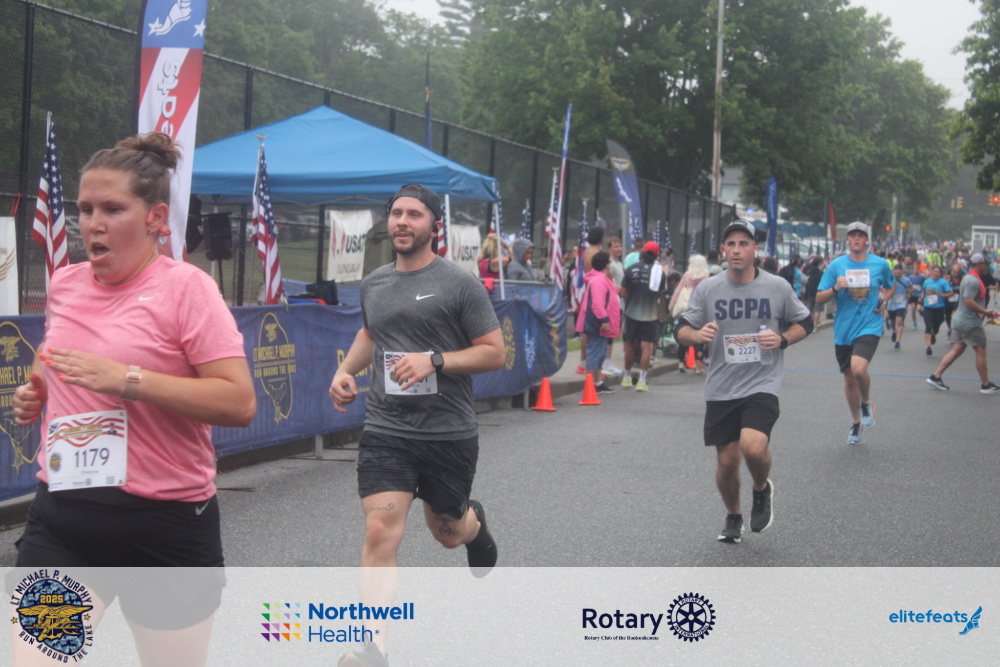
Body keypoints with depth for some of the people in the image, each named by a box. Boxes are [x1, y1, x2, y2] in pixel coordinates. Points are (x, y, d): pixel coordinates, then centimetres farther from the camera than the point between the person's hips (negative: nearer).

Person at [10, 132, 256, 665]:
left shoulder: (185, 286, -9)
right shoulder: (64, 284, 8)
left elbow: (240, 403, -17)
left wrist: (126, 378, -24)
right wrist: (36, 397, 5)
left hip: (166, 525, -4)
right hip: (62, 520, 4)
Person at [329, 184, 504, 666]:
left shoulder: (459, 284, -6)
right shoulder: (373, 284, 9)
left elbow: (495, 353, -7)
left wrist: (434, 360, -20)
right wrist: (345, 369, 11)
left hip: (449, 433, -2)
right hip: (385, 431, 2)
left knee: (447, 533, 18)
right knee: (380, 534, -13)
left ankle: (474, 523, 57)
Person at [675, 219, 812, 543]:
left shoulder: (778, 287, -1)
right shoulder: (707, 289, 0)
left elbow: (805, 322, 11)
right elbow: (681, 330, 5)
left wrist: (782, 339, -9)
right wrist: (697, 335, -18)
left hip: (762, 384, -2)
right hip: (720, 390, 2)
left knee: (753, 446, -24)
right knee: (726, 460, 5)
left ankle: (762, 489, 11)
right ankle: (733, 516, 33)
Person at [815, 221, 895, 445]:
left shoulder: (880, 264, 1)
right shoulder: (836, 265, 0)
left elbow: (891, 286, 22)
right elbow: (819, 298, 0)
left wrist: (884, 302, 5)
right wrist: (836, 288, -18)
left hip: (869, 327, -2)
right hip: (843, 330, 2)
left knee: (858, 368, -26)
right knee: (849, 379, 11)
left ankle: (866, 403, 6)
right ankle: (856, 423, 31)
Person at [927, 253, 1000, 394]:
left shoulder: (970, 279, 17)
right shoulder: (973, 281, -17)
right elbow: (968, 301, -25)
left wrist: (987, 312, 17)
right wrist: (985, 312, -19)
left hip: (960, 320, 10)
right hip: (970, 323, -10)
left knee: (956, 350, 10)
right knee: (981, 351, 0)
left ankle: (936, 377, 6)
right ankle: (986, 385, 8)